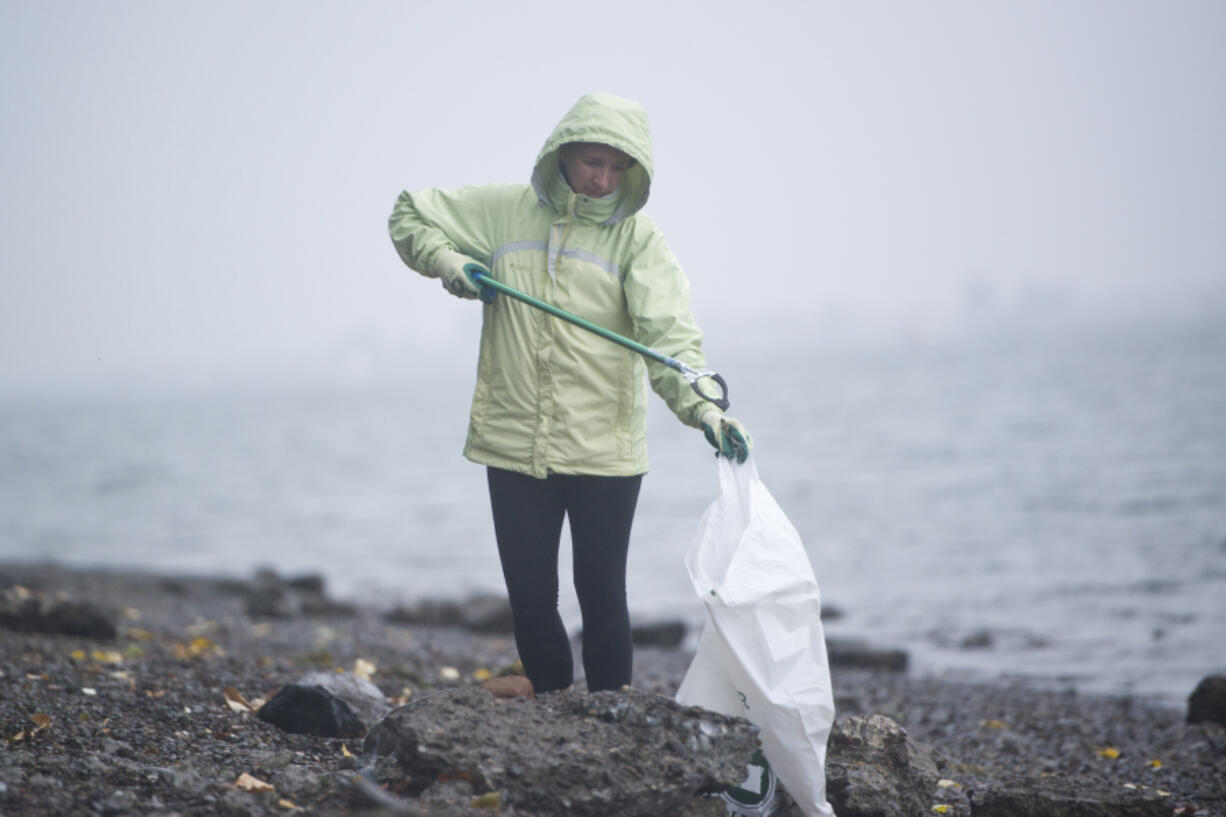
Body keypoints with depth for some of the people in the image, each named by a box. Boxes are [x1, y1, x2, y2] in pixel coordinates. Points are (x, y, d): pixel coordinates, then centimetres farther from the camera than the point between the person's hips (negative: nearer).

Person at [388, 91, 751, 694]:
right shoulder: (503, 211, 6)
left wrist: (703, 407, -30)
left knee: (602, 598, 2)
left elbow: (668, 332, -14)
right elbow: (409, 216, 18)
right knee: (530, 599, 7)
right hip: (514, 446, 2)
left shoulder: (637, 237, -2)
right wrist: (449, 263, -1)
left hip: (605, 451, -2)